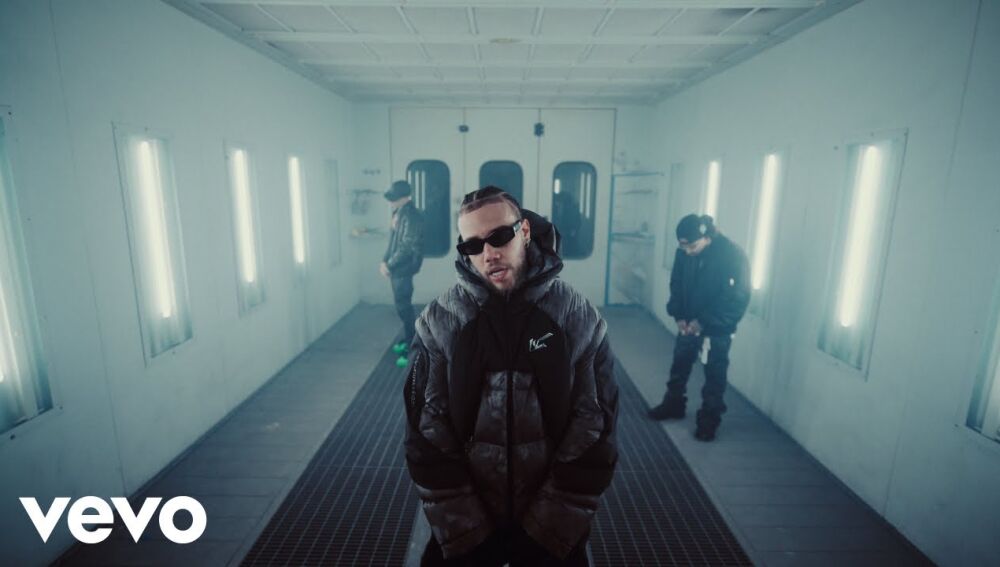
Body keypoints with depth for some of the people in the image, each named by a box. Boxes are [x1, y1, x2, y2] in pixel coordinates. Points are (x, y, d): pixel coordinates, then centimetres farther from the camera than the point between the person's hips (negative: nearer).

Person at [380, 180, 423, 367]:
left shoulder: (411, 216, -18)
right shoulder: (399, 213, 12)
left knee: (403, 306, -6)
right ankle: (408, 340, 29)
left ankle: (412, 349, 0)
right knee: (401, 305, 16)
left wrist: (389, 265, -17)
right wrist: (385, 261, 9)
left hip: (404, 268, -9)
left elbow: (407, 247, -22)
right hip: (396, 268, 9)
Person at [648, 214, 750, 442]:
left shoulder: (733, 254, -22)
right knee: (679, 365, 16)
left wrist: (704, 321, -23)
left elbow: (737, 297, -20)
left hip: (718, 327, -5)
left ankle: (708, 420, 20)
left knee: (714, 375, 5)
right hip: (689, 322, 5)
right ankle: (673, 405, 34)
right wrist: (679, 315, -9)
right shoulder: (683, 252, -8)